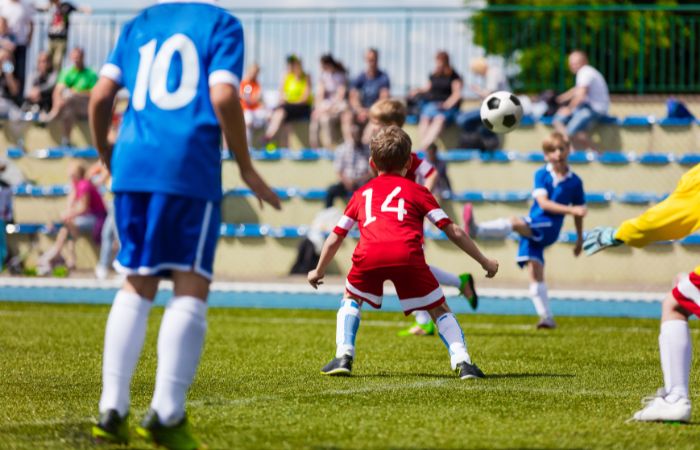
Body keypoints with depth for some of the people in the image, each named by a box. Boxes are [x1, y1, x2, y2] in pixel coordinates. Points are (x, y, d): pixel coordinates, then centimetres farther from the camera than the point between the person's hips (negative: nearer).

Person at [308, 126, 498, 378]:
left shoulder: (362, 194, 33)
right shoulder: (416, 191, 28)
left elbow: (335, 239, 35)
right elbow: (454, 233, 22)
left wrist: (319, 272, 51)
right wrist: (485, 263, 31)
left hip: (368, 255, 1)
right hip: (408, 254, -1)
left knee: (351, 299, 30)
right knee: (439, 310, 16)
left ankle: (343, 357, 13)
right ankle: (462, 362, -3)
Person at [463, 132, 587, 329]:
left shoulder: (575, 182, 4)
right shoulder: (541, 175, 4)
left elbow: (578, 212, 15)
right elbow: (543, 203, -9)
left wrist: (580, 239, 20)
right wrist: (570, 209, -19)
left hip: (549, 228, -3)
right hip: (532, 228, 3)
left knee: (515, 223, -32)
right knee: (535, 273, -5)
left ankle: (476, 229, -47)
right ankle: (547, 318, -2)